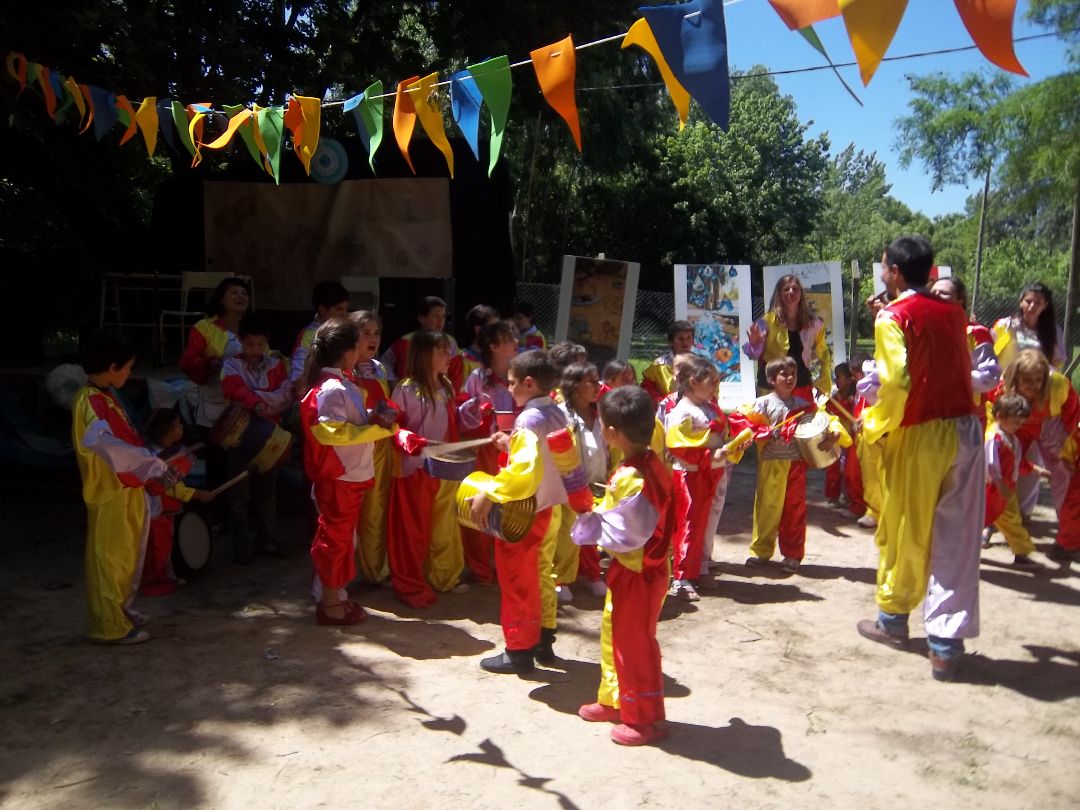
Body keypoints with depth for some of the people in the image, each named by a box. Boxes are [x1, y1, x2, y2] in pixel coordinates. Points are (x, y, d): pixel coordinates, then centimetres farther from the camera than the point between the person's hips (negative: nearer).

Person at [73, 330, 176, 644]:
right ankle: (110, 626, 11)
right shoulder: (90, 401, -20)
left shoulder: (105, 397, 11)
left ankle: (121, 611, 33)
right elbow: (107, 444, -37)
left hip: (128, 489, 9)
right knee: (110, 559, 1)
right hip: (110, 493, -9)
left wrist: (155, 465, 25)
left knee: (127, 556, 19)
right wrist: (155, 465, -39)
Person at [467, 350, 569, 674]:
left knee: (517, 582, 4)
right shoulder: (557, 414, 5)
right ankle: (543, 639, 31)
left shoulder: (529, 419, -22)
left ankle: (519, 651, 15)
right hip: (550, 507, 9)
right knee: (541, 575, 20)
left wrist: (489, 495, -33)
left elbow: (525, 469, -35)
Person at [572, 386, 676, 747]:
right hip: (634, 567, 9)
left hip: (637, 573, -9)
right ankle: (615, 700, 39)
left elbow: (623, 536, -27)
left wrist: (589, 522, -14)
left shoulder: (630, 479, -29)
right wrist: (603, 512, 3)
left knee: (634, 642, 7)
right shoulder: (651, 462, -1)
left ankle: (645, 718, 24)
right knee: (614, 633, 23)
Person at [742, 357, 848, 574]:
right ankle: (761, 551, 15)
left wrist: (833, 435, -14)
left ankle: (792, 554, 17)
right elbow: (748, 422, -9)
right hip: (771, 464, -2)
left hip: (796, 464, 2)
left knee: (795, 509, 7)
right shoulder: (764, 403, -1)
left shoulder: (803, 405, 7)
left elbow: (825, 420, 5)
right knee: (766, 507, 3)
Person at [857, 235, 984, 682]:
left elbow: (895, 381, -18)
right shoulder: (954, 313, 11)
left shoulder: (893, 316, -7)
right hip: (966, 429, 5)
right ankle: (946, 643, 7)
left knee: (905, 532, 12)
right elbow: (962, 369, 12)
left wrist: (873, 424, -5)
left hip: (920, 434, -5)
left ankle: (893, 619, 29)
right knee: (956, 539, 6)